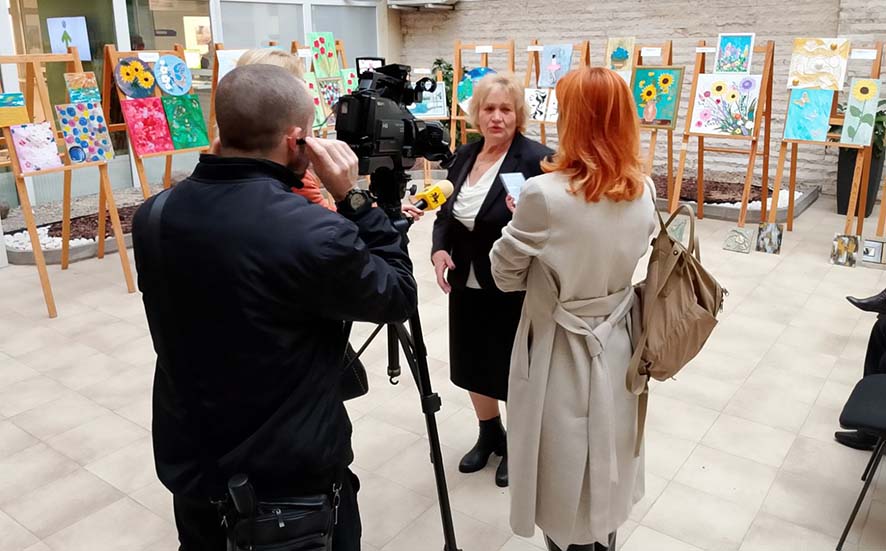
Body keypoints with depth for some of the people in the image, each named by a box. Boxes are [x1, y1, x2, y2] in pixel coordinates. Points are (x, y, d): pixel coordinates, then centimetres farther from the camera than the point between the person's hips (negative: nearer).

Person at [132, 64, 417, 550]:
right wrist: (355, 200, -11)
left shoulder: (151, 217, -9)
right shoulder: (315, 234, -28)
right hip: (294, 481, -5)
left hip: (189, 468, 6)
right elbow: (399, 298, -12)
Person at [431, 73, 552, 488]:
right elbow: (446, 213, 13)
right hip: (467, 285, 7)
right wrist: (439, 248, -4)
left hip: (515, 291, -6)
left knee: (514, 372, 10)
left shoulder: (536, 160, -15)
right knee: (474, 366, 19)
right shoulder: (464, 156, 7)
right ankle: (489, 435, 43)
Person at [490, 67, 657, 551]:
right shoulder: (643, 192, -5)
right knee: (605, 475, 25)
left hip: (561, 355, -5)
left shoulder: (544, 193, -23)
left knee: (563, 487, 16)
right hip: (616, 349, 6)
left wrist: (521, 218, 3)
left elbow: (506, 277, -10)